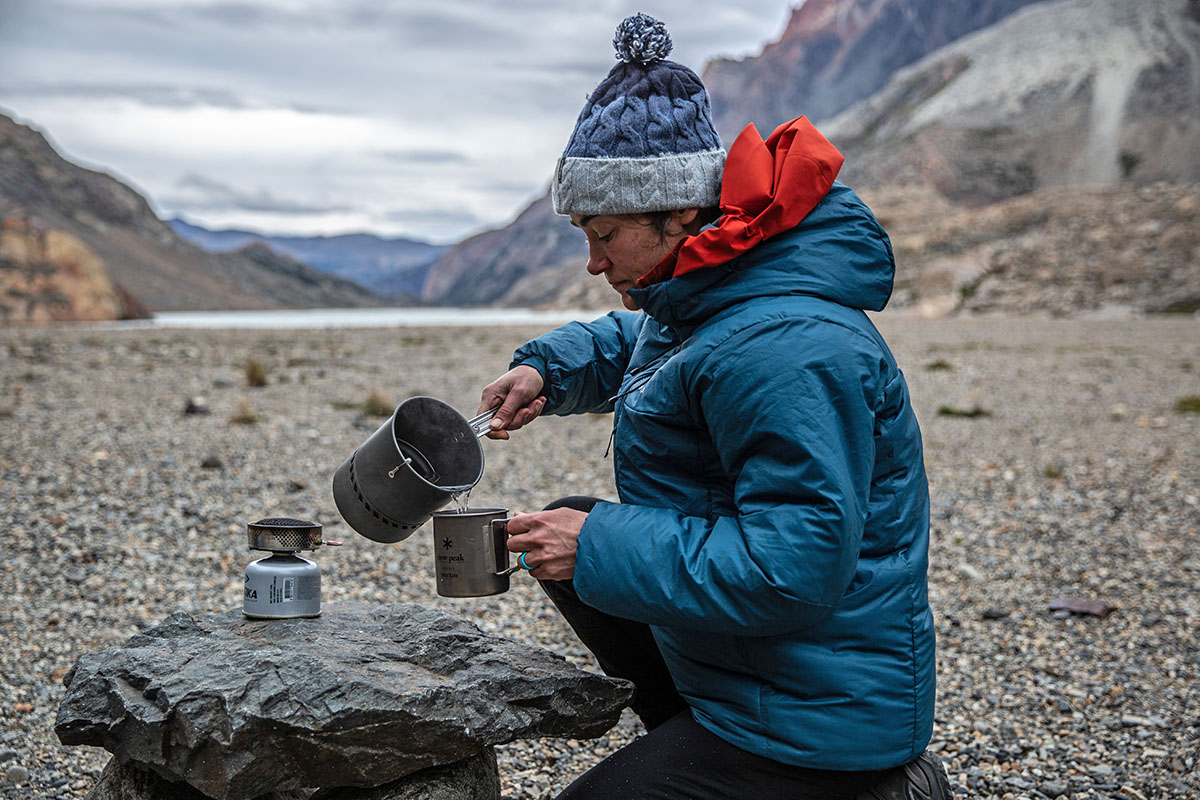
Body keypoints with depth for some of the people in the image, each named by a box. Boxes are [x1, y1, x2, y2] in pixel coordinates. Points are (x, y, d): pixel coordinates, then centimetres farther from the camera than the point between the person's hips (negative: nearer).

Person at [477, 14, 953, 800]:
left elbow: (797, 562, -31)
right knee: (567, 526, 13)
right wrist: (548, 368, 4)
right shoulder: (704, 293, 4)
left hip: (819, 706, -10)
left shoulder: (782, 350, -28)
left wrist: (601, 550, -25)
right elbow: (630, 342, 25)